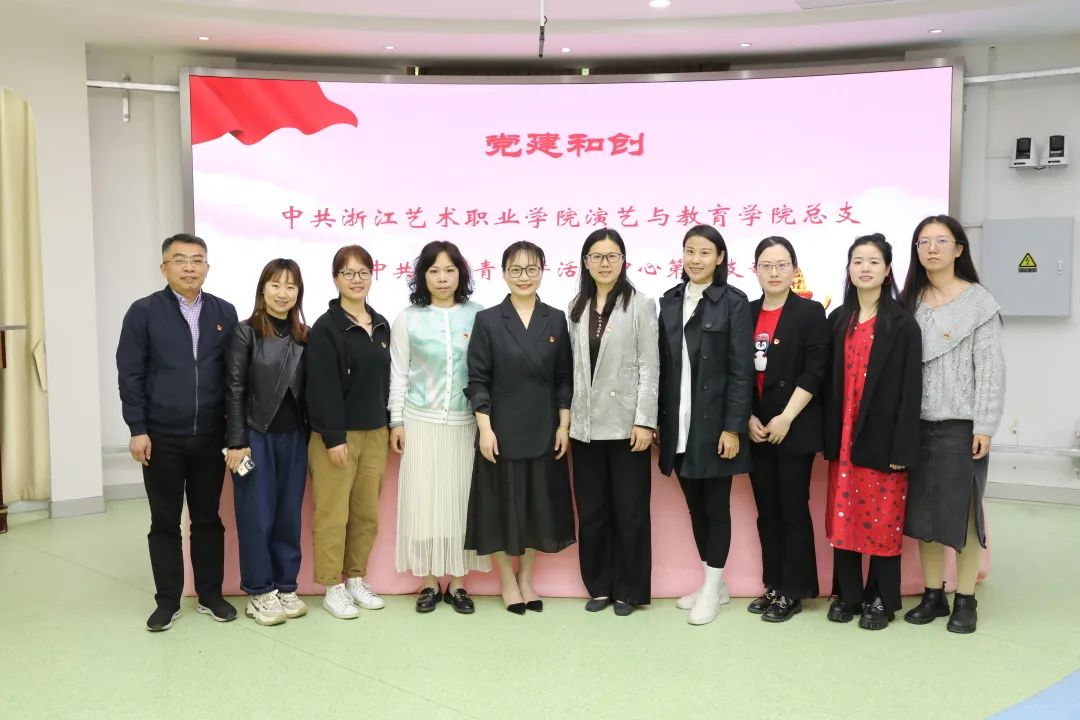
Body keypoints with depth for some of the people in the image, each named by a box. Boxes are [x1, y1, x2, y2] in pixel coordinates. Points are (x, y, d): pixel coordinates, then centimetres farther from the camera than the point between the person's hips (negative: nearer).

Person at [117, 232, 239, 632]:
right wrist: (138, 429, -8)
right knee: (164, 522, 9)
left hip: (211, 436, 2)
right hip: (161, 437, -2)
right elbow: (130, 375, -3)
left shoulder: (224, 313, 4)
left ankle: (211, 595, 24)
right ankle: (168, 601, 21)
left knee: (208, 519, 12)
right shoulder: (143, 312, -2)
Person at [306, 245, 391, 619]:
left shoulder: (381, 325, 11)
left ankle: (355, 578, 26)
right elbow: (323, 388, -14)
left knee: (367, 512, 12)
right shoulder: (326, 327, -9)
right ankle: (333, 588, 14)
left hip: (375, 433, 6)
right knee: (333, 515, 1)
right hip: (337, 434, -6)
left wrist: (389, 426, 11)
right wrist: (334, 437, -17)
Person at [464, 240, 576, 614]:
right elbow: (477, 380, -5)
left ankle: (526, 579, 28)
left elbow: (564, 378, 5)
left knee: (539, 503, 10)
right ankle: (507, 581, 24)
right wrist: (485, 428, -12)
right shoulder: (487, 320, -3)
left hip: (544, 431, 3)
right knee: (502, 504, 6)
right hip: (502, 431, -2)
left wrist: (564, 426, 0)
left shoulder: (556, 320, 4)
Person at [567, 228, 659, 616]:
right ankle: (599, 586, 25)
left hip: (625, 423, -4)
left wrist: (645, 421, -12)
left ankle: (629, 589, 20)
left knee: (630, 511, 6)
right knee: (591, 511, 11)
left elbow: (649, 367, -6)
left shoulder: (640, 305, -2)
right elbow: (572, 366, 8)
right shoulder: (576, 307, 10)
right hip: (585, 424, 4)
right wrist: (567, 417, 5)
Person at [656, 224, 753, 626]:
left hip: (714, 423, -5)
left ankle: (713, 587, 18)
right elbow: (662, 365, 8)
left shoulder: (734, 302, -5)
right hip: (678, 426, 5)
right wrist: (658, 420, 5)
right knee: (695, 506, 13)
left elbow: (741, 370, -9)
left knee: (716, 506, 5)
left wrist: (733, 427, -14)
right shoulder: (669, 302, 9)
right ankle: (714, 584, 27)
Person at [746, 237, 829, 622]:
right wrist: (747, 418, -3)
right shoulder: (746, 313, 9)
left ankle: (793, 591, 12)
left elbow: (814, 372, -10)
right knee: (767, 511, 11)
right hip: (756, 429, 4)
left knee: (793, 510, 1)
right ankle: (773, 585, 22)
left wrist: (785, 418, -15)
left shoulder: (810, 312, -2)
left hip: (795, 428, -4)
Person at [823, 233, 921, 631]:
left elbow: (910, 388, -9)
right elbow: (830, 381, 8)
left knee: (882, 519, 4)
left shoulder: (902, 323, -4)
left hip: (882, 436, -4)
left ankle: (881, 599, 18)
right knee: (844, 516, 10)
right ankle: (847, 593, 22)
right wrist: (828, 435, 2)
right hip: (844, 435, 4)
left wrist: (903, 447, -14)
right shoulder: (837, 320, 9)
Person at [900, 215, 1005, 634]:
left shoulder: (978, 301, -1)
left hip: (961, 425, -3)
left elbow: (991, 367, -6)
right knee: (922, 510, 8)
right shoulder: (910, 301, 8)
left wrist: (984, 427, -11)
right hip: (916, 423, 4)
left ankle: (965, 600, 16)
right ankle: (933, 595, 21)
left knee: (962, 511, 3)